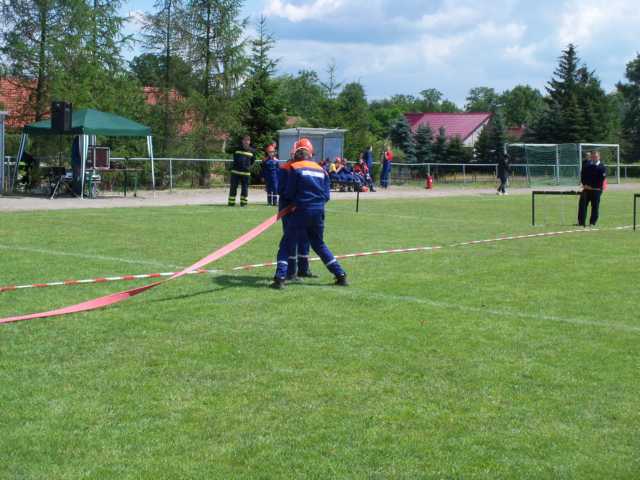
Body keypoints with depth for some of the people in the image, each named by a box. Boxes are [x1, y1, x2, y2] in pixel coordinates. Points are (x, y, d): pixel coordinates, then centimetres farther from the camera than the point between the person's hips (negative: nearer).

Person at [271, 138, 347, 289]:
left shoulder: (294, 168, -4)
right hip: (319, 212, 5)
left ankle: (280, 278, -11)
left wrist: (282, 194, 17)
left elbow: (289, 194, -4)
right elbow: (326, 196, 10)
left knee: (287, 244, 3)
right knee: (319, 245, 20)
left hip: (302, 212, -5)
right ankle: (341, 275, 18)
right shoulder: (321, 170, 11)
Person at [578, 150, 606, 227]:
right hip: (586, 189, 3)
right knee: (582, 205, -2)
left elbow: (601, 180, -9)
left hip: (596, 190, -3)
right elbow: (582, 175, 7)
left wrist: (591, 187, -12)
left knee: (595, 206, 0)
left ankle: (592, 223, 9)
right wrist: (584, 184, -8)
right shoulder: (586, 165, 10)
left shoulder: (602, 168, -3)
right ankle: (581, 222, 1)